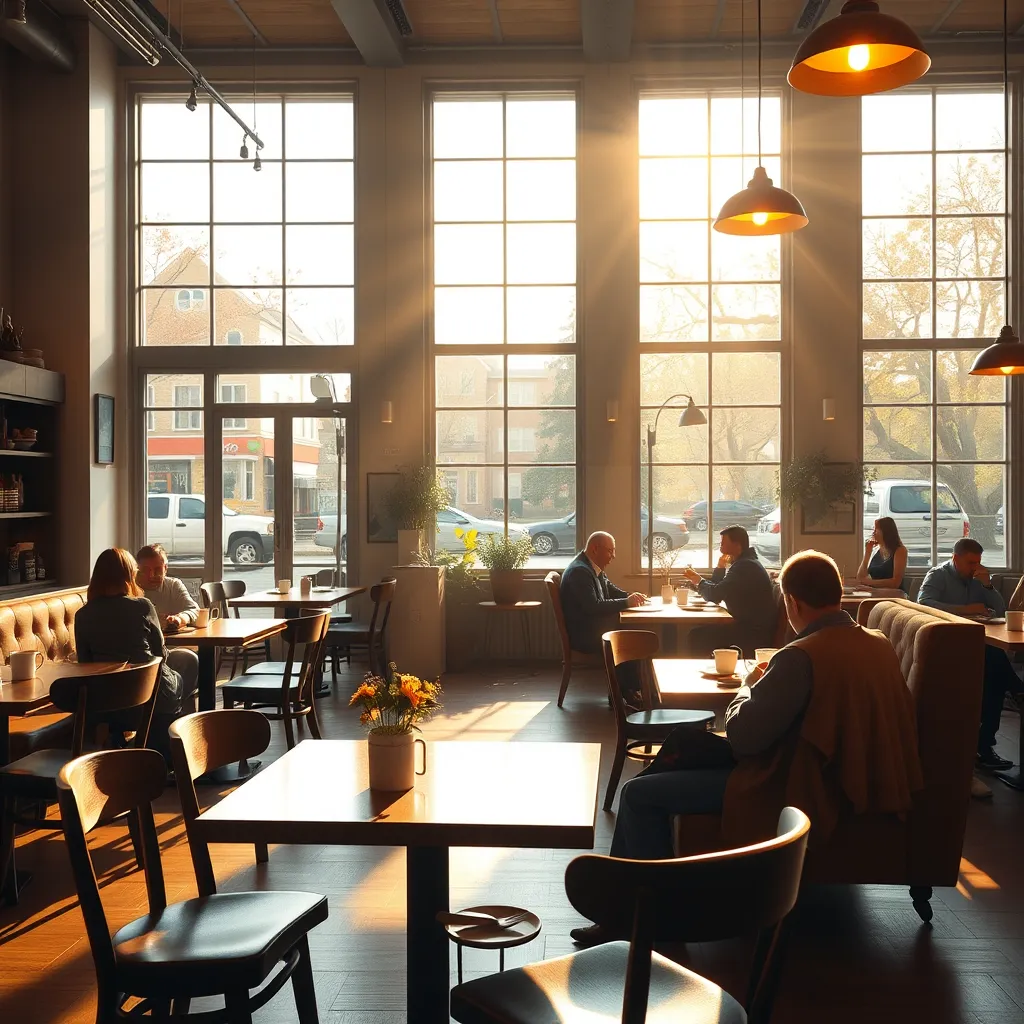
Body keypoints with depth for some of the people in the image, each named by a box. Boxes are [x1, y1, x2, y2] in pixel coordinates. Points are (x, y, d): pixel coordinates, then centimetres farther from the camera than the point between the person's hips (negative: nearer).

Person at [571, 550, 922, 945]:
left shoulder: (801, 657, -25)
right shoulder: (879, 644, 1)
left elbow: (741, 737, -21)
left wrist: (750, 686, -2)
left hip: (798, 791, -10)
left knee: (639, 795, -6)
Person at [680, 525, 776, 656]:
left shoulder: (745, 566, -17)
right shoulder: (746, 564, 18)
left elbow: (714, 595, -20)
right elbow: (716, 594, 18)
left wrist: (699, 581, 1)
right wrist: (720, 567, 3)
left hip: (754, 634, -11)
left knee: (697, 635, -16)